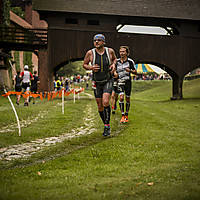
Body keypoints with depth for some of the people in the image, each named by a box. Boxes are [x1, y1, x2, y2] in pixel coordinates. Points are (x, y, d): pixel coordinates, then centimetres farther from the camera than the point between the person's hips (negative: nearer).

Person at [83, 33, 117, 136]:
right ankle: (106, 126, 24)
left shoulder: (110, 51, -6)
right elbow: (84, 64, 4)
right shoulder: (90, 53, -9)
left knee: (105, 102, -21)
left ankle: (107, 126, -10)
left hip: (108, 81, -1)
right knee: (100, 106, 5)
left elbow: (114, 59, 16)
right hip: (97, 83, 1)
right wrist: (91, 67, -17)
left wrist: (113, 64, -6)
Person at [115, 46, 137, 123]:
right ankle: (122, 115, -11)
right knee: (121, 97, -15)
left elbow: (135, 72, 0)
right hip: (120, 82, 1)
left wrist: (130, 70, -19)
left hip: (128, 81, -1)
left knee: (127, 99, 5)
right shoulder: (117, 61, 3)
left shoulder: (130, 61, -5)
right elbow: (115, 71, 17)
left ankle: (126, 115, 22)